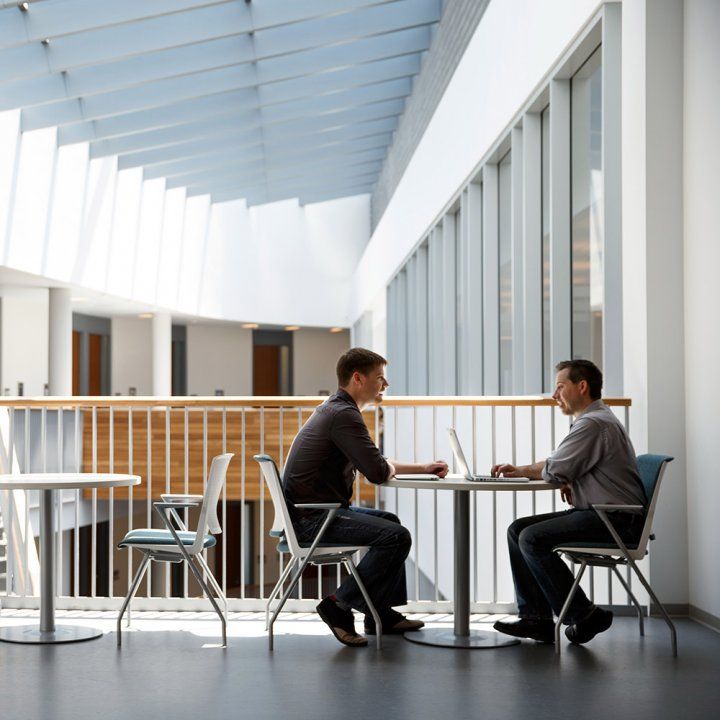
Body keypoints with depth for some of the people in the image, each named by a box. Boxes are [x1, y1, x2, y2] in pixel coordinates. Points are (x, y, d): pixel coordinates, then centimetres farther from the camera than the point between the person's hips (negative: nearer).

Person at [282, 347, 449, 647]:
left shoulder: (333, 409, 17)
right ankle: (339, 605, -10)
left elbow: (372, 463, 27)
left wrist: (423, 467, 21)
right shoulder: (344, 415, -17)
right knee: (396, 536, -18)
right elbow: (378, 472, -24)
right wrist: (392, 467, 1)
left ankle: (383, 613, 21)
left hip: (312, 511, 11)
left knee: (389, 521, 23)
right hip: (311, 518, -11)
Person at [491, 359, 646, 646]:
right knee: (517, 530, 4)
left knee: (533, 539, -20)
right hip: (599, 513, 11)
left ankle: (583, 616, -10)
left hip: (617, 520, -11)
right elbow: (562, 467, 24)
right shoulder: (596, 419, 20)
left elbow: (554, 471, -19)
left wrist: (521, 470, 2)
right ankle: (535, 617, 0)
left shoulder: (593, 424, -16)